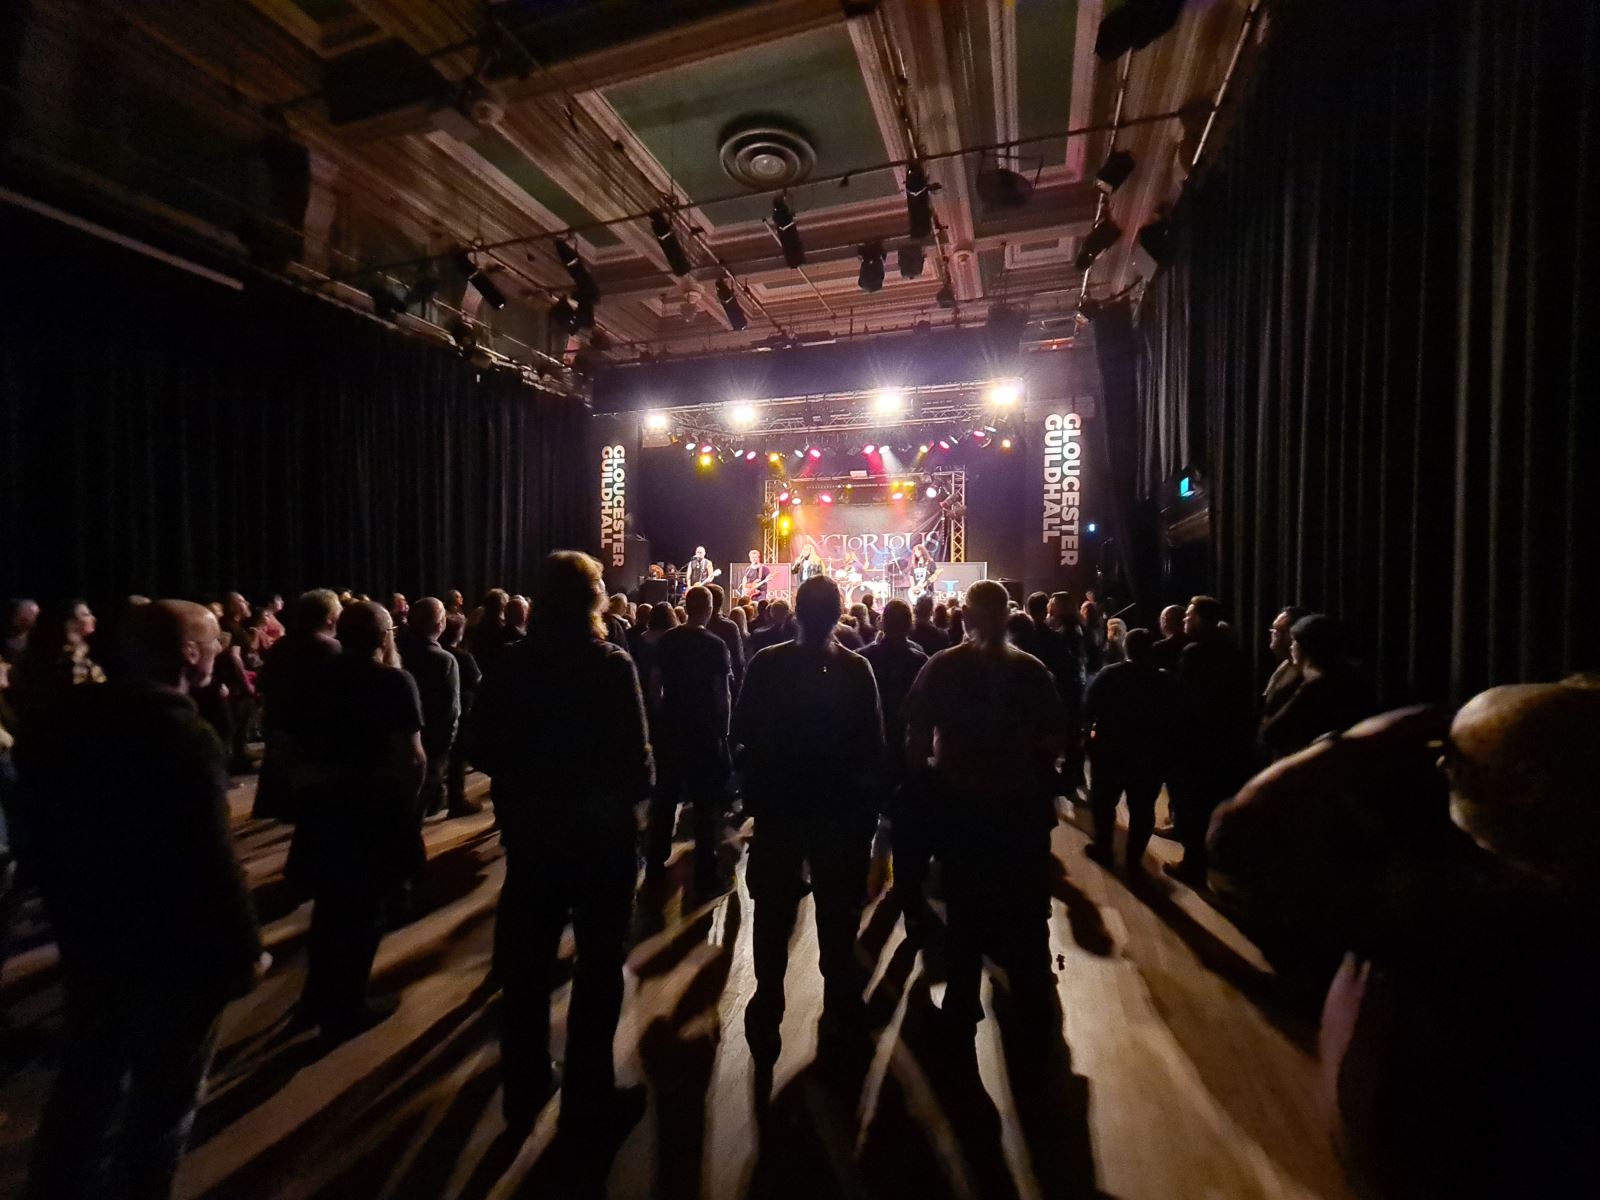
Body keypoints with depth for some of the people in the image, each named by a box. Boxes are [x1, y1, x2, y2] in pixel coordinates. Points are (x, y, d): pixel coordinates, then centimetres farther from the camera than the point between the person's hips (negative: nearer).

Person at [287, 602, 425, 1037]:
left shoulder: (317, 678, 3)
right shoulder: (392, 681, -18)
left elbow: (291, 748, 11)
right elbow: (410, 759, -25)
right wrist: (405, 798, -8)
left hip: (321, 807, 7)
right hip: (372, 811, -7)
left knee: (330, 906, 24)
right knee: (363, 910, 12)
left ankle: (318, 998, 39)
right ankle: (345, 1010, 26)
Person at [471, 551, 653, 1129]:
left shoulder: (513, 664, -4)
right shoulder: (612, 664, -17)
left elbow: (484, 749, -1)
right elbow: (634, 754, -20)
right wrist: (638, 792, -1)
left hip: (532, 827, 4)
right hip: (602, 827, -4)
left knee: (527, 959, 20)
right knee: (599, 961, 14)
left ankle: (524, 1086, 37)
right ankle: (587, 1089, 27)